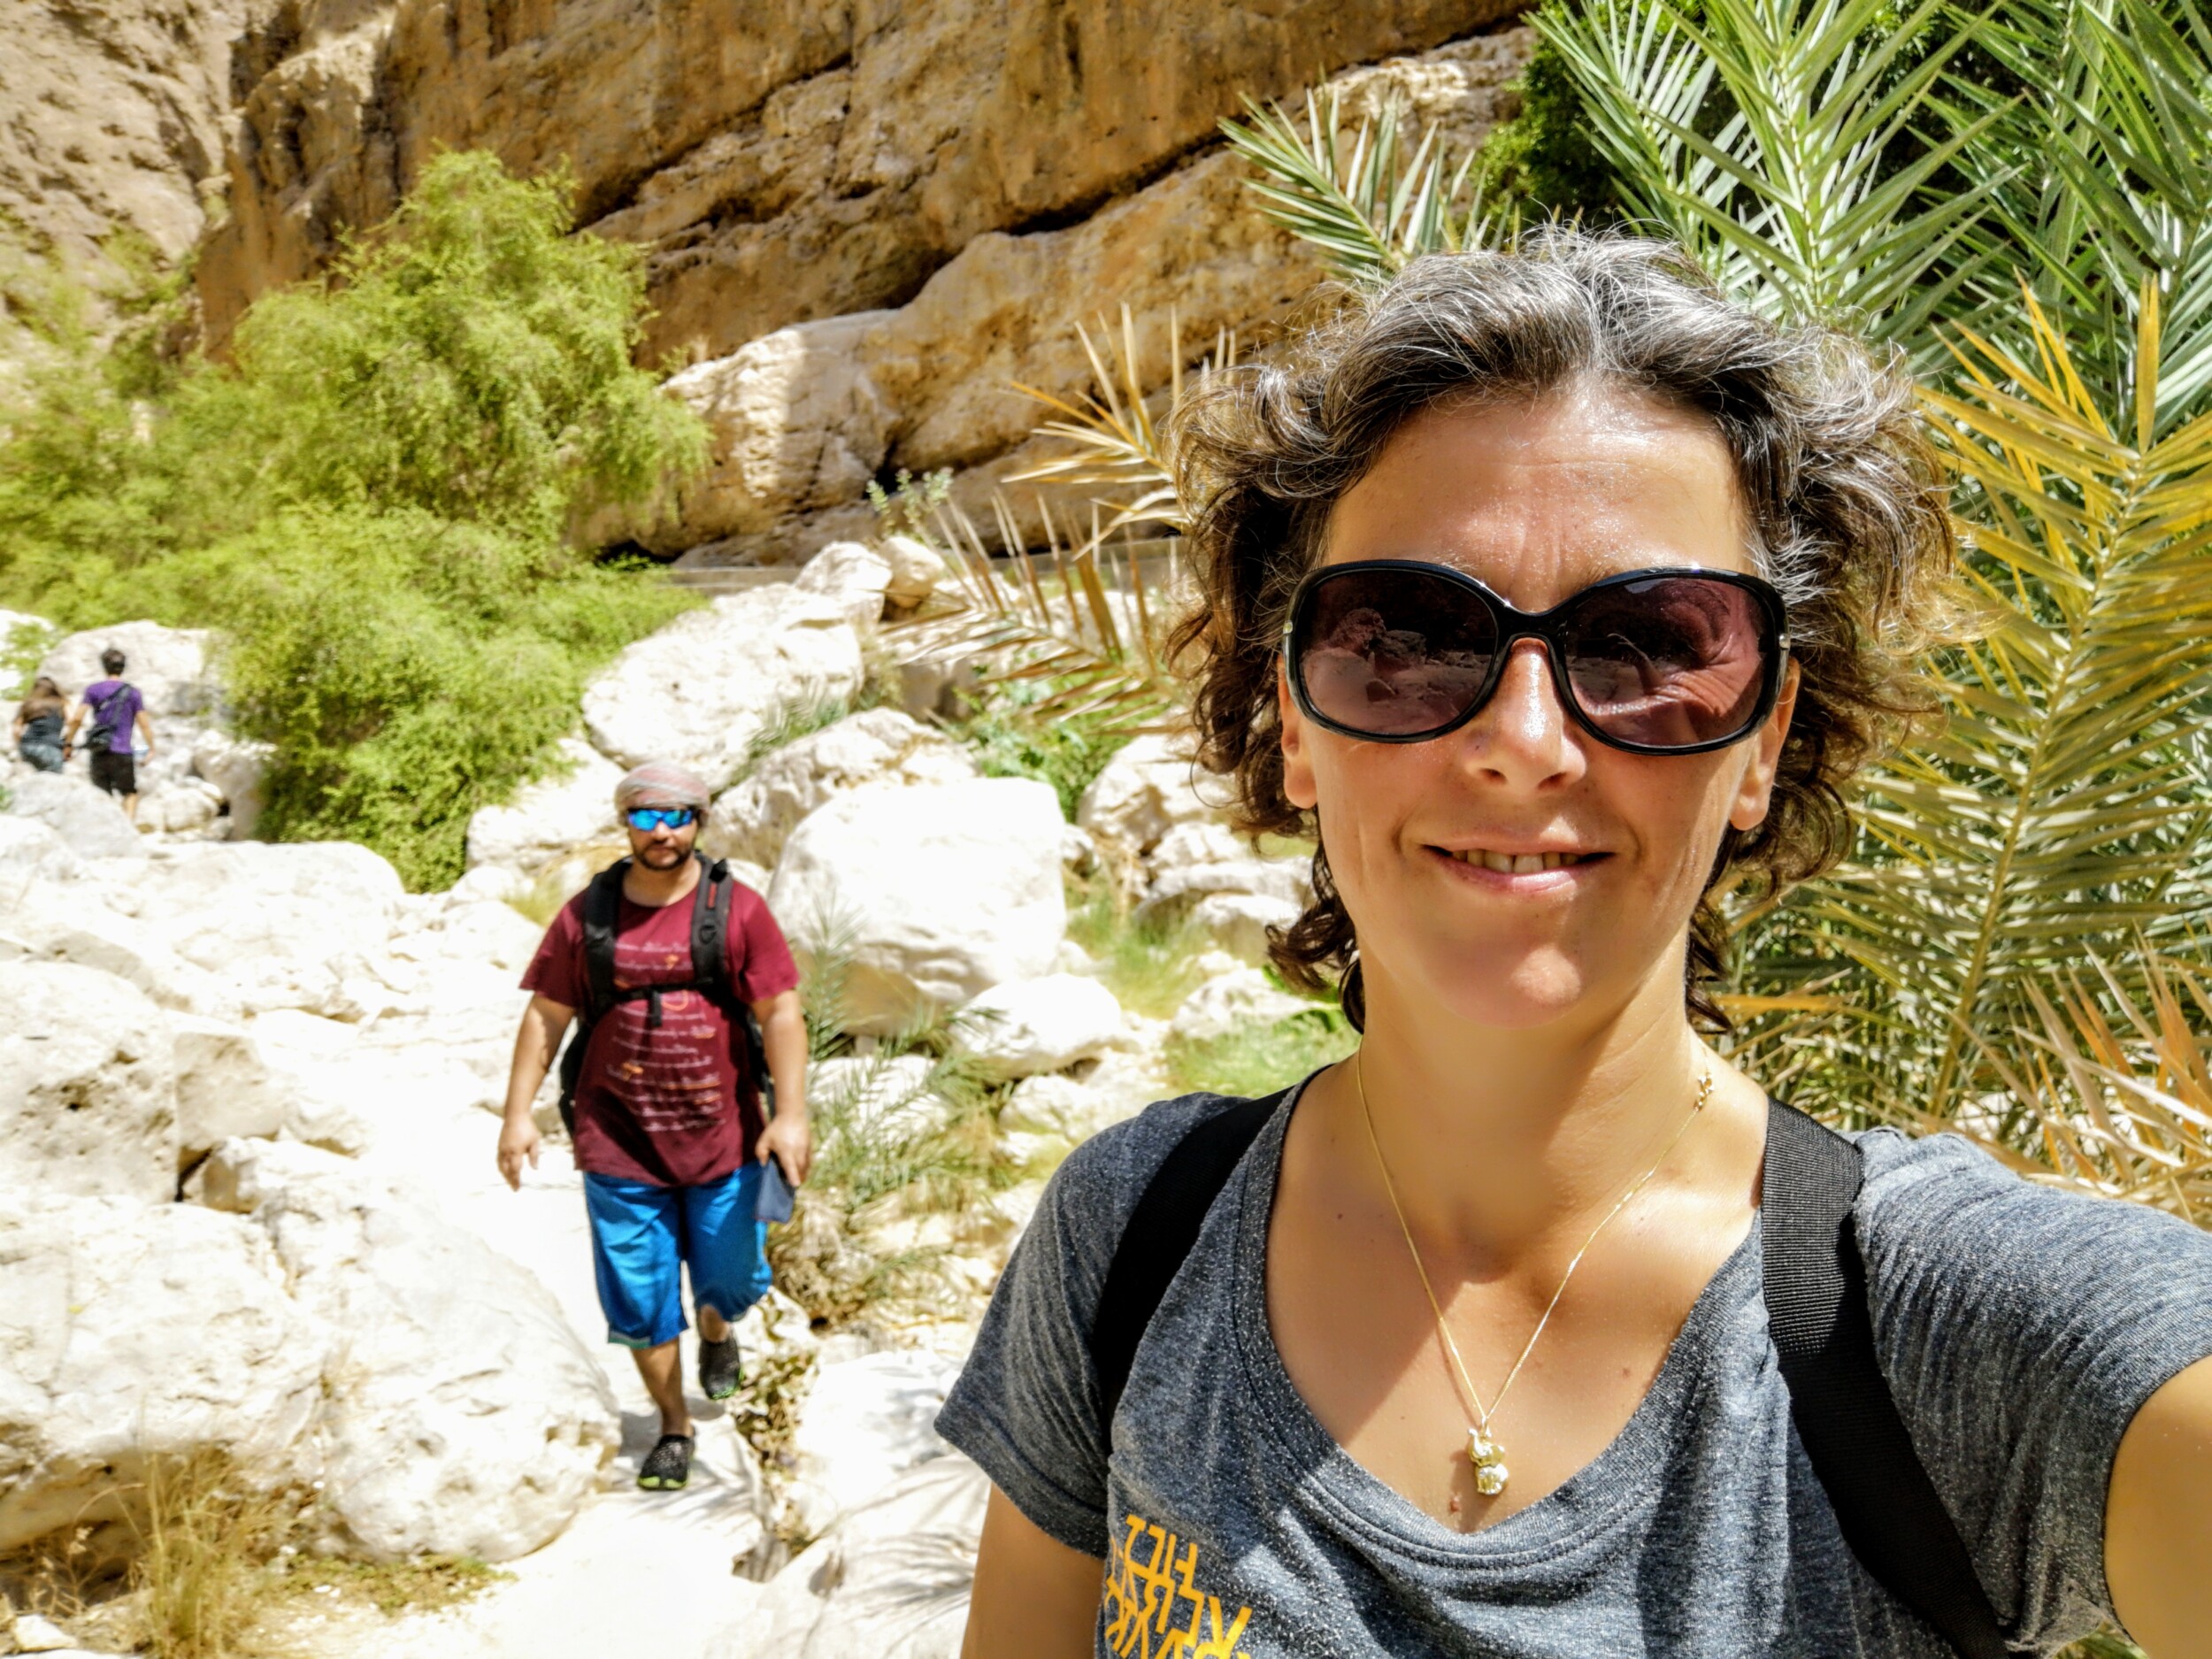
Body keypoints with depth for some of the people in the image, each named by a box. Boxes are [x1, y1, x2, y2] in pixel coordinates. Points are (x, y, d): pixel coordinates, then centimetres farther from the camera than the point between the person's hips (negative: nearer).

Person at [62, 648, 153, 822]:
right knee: (130, 793, 8)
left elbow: (77, 718, -3)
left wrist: (68, 743, 6)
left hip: (99, 751, 2)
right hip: (123, 752, -2)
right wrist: (151, 749, 8)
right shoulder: (133, 692, 2)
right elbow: (144, 724, -1)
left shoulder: (93, 689, 5)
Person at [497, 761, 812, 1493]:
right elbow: (545, 1017, 5)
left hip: (723, 1134, 0)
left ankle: (716, 1331, 49)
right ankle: (674, 1428, 28)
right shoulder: (586, 915, -1)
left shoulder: (738, 909, -5)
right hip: (619, 1142, 1)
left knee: (729, 1279, 12)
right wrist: (518, 1114, 0)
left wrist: (791, 1114, -13)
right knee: (639, 1299, 7)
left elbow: (781, 1013, -6)